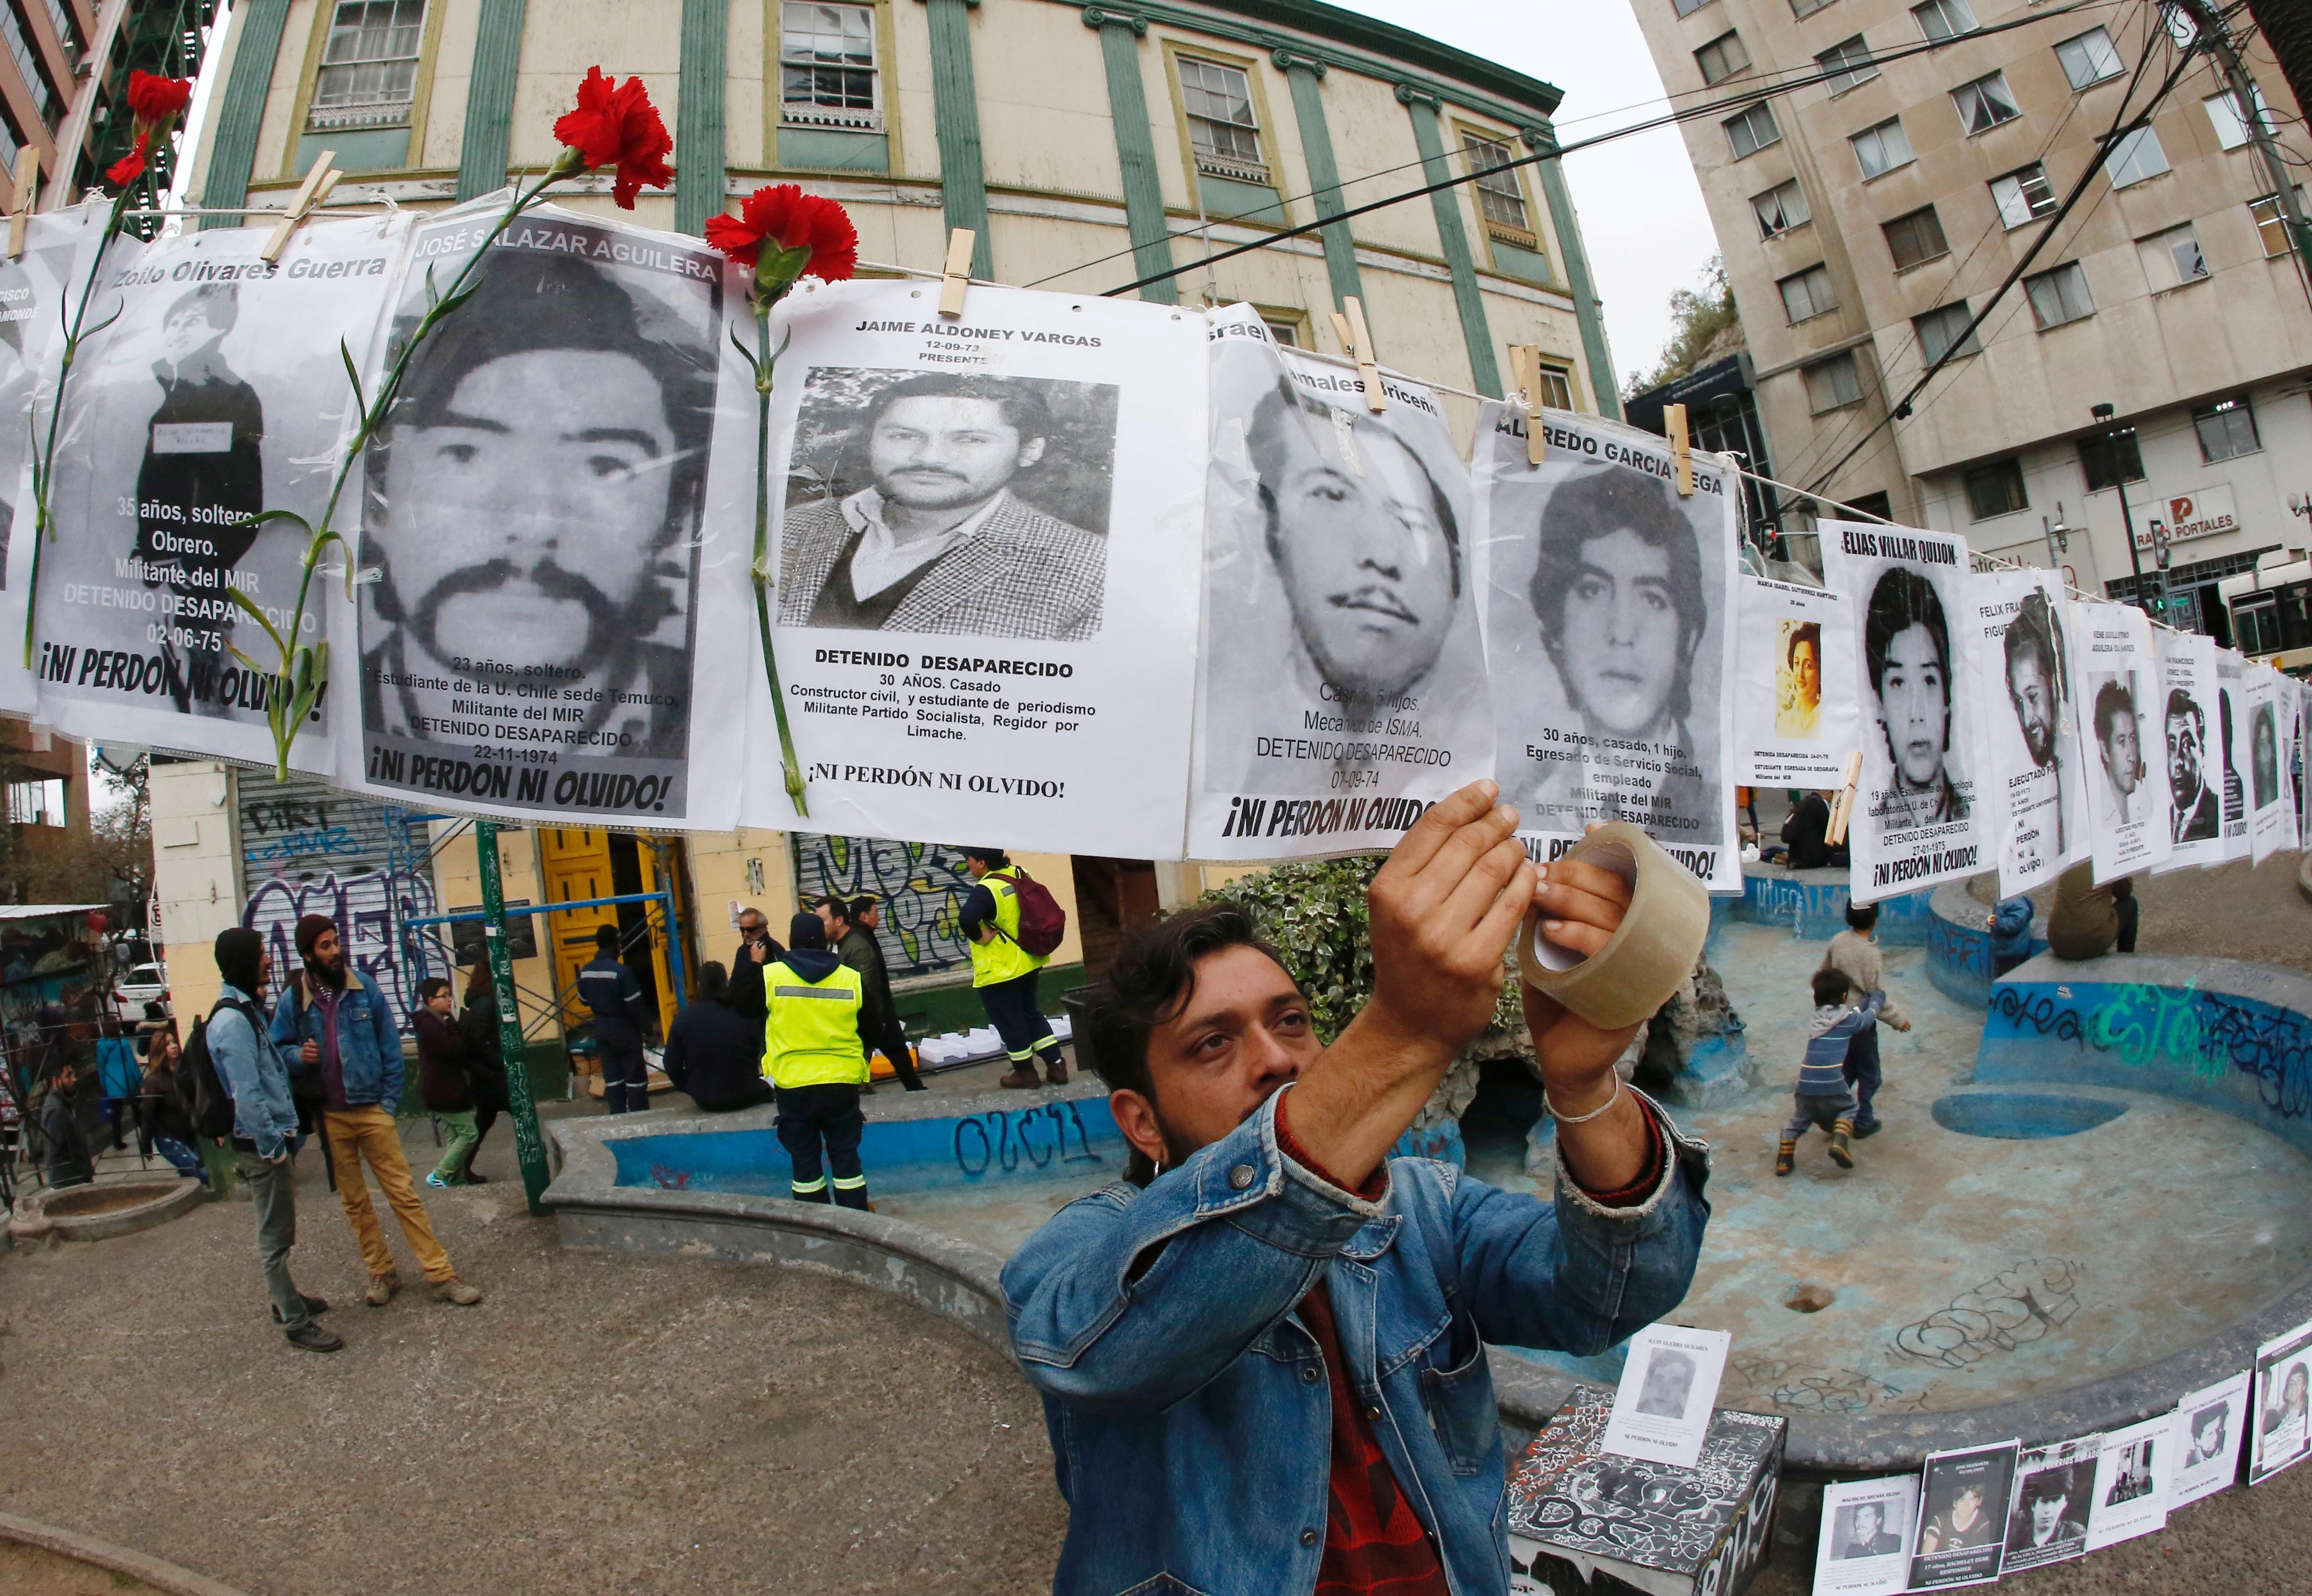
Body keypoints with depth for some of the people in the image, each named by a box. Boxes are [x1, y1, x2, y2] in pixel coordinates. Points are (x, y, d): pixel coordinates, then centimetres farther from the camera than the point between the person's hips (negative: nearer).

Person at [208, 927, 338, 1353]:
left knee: (279, 1233, 21)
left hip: (274, 1138, 10)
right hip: (262, 1145, -10)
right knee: (275, 1237, 0)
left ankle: (286, 1299, 35)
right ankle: (296, 1322, 8)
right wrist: (274, 1147, -19)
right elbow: (247, 1095, -23)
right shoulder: (232, 1020, -20)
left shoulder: (247, 1010, 11)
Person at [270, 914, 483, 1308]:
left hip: (372, 1109, -1)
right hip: (329, 1117, 1)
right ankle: (382, 1273, 24)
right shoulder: (292, 1001, -1)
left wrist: (389, 1099, -1)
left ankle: (440, 1275, 1)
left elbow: (390, 1045, 2)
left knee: (404, 1194, -1)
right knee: (354, 1202, 11)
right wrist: (298, 1055, -13)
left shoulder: (363, 986, -2)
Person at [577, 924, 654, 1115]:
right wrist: (646, 1024, -5)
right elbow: (636, 1005, -18)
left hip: (602, 1029, 6)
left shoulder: (586, 972, 0)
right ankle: (639, 1117, 5)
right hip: (624, 1030, -6)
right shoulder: (621, 971, -20)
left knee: (612, 1077, 12)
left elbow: (584, 1000, 13)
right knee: (635, 1077, 3)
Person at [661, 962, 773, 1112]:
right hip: (745, 1095, -1)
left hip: (706, 1100, 1)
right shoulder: (745, 1012, -6)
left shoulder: (684, 1018, -7)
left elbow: (672, 1064, -3)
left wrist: (689, 1088, 13)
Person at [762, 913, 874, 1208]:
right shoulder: (851, 979, -1)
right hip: (843, 1081, 1)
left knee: (804, 1158, 10)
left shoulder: (769, 976, -6)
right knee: (846, 1155, 10)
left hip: (793, 1083, -1)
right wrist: (861, 1068, 22)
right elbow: (869, 1032, 8)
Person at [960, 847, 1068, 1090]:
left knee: (1009, 1021, 8)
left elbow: (968, 919, -42)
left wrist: (979, 937, -25)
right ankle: (1056, 1064, 18)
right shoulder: (1019, 876, 1)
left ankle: (1025, 1072, 20)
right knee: (1031, 1013, 20)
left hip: (998, 970, -8)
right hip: (1028, 962, 8)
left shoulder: (985, 891, -24)